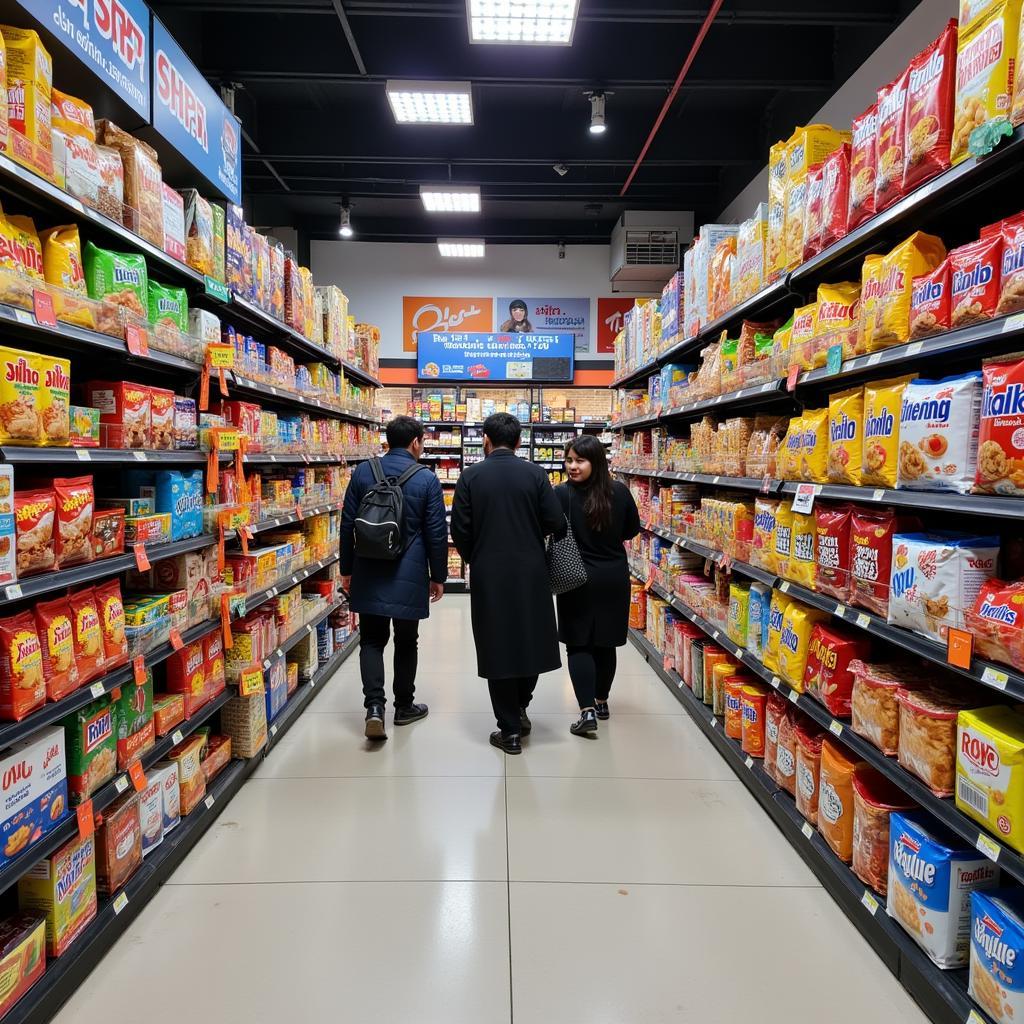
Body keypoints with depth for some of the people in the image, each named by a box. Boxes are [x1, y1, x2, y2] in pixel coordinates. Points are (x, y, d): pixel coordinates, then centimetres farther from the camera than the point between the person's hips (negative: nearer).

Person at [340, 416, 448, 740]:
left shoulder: (362, 472, 1)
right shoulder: (426, 479, -7)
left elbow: (347, 525, 3)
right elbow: (436, 533, -5)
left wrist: (347, 569, 13)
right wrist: (438, 576, 6)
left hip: (369, 574, 2)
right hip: (409, 576, -2)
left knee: (372, 640, 11)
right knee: (406, 642, 12)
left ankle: (374, 706, -3)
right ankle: (404, 706, 25)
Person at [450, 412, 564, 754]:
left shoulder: (471, 477, -4)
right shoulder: (535, 474, -3)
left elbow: (460, 530, -5)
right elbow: (556, 523, -7)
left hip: (488, 575, -1)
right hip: (531, 572, 1)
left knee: (497, 646, 7)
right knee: (531, 640, 20)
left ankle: (510, 730, 14)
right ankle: (520, 707, 29)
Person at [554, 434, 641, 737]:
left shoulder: (561, 494, -18)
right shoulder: (620, 492, -6)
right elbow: (632, 530, 8)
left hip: (577, 579, -3)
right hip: (614, 578, 4)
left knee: (578, 645, 7)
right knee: (605, 643, 17)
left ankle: (587, 711, -3)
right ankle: (601, 702, 31)